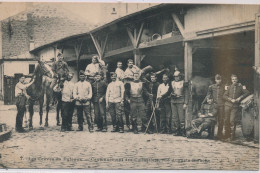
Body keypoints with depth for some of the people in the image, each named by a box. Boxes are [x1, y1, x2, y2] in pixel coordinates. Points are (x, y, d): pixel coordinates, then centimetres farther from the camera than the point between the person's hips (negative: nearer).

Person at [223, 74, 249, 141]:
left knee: (232, 120, -11)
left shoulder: (240, 87, 6)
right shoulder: (229, 87, 9)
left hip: (235, 106, -2)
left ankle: (232, 136, -4)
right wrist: (231, 99, -10)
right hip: (228, 105, 2)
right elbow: (224, 96, 5)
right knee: (226, 120, 2)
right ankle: (226, 135, 11)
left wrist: (240, 97, -6)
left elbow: (247, 93, 5)